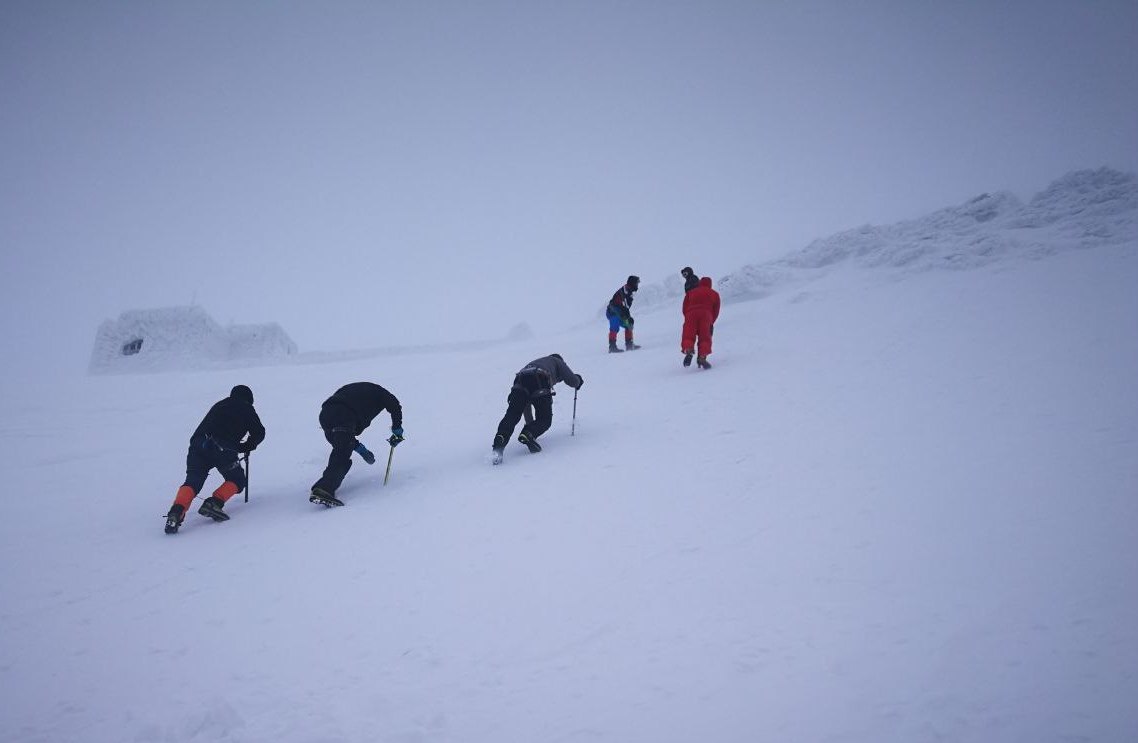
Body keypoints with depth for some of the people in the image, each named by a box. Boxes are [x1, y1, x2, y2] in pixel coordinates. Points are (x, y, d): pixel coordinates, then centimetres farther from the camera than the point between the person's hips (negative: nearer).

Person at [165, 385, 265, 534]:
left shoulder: (219, 405, 32)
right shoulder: (246, 409, 17)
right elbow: (259, 433, 13)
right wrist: (246, 446, 31)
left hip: (198, 443, 4)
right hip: (222, 449, -4)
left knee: (192, 482, 3)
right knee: (237, 480, 13)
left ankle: (176, 512, -21)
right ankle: (214, 503, -8)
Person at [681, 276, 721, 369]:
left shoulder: (691, 292, 30)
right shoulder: (714, 294, 30)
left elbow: (684, 309, 22)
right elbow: (716, 311, 24)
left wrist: (688, 320, 29)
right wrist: (711, 323, 31)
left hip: (691, 313, 0)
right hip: (706, 314, 0)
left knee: (688, 335, -6)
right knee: (705, 337, -3)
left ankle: (688, 351, -35)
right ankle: (702, 357, -23)